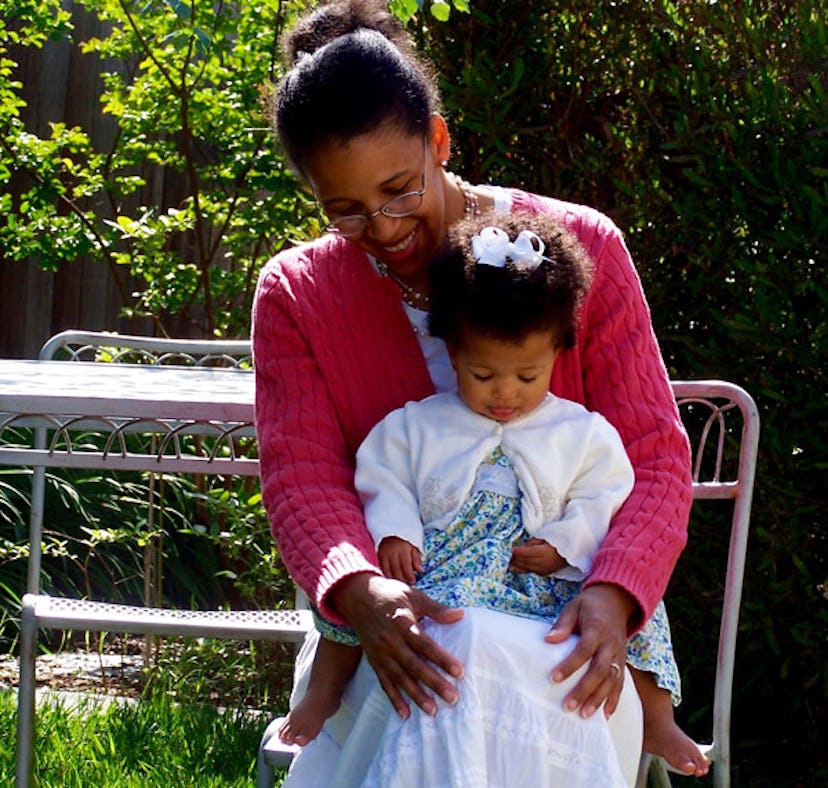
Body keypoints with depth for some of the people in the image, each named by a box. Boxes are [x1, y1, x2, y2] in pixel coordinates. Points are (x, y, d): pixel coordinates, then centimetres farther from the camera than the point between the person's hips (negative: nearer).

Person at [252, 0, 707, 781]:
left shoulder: (581, 248, -6)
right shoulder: (294, 296, -1)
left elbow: (653, 455, -9)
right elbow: (301, 479, -12)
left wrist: (611, 594, -29)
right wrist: (360, 592, -35)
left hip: (562, 645, -1)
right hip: (396, 649, 1)